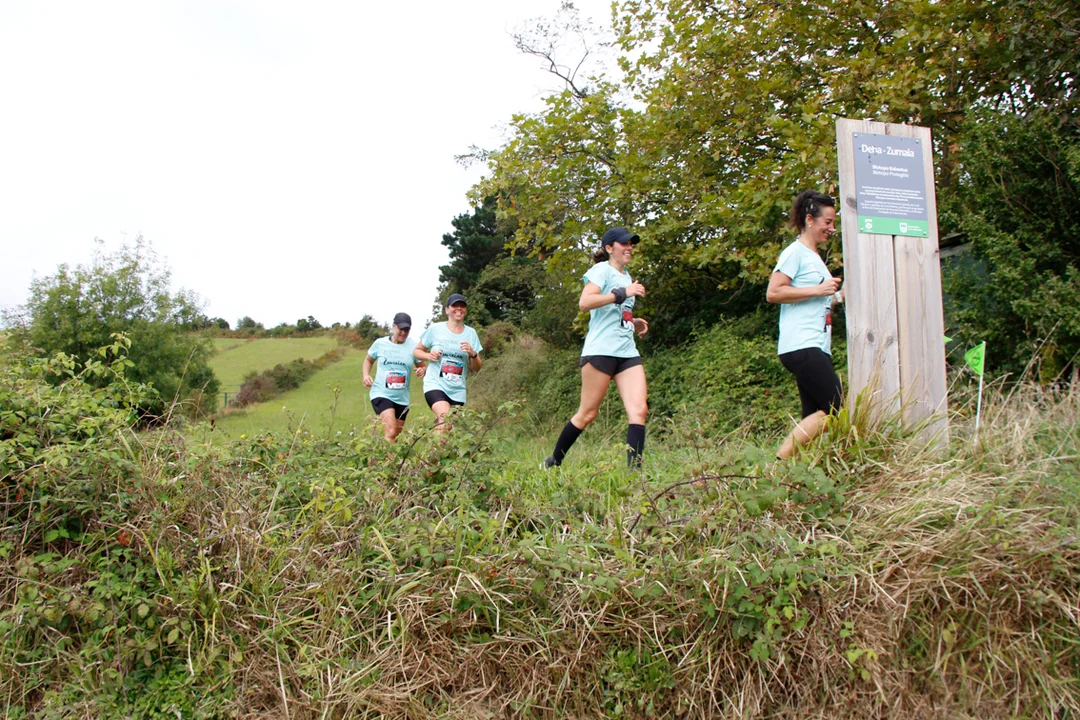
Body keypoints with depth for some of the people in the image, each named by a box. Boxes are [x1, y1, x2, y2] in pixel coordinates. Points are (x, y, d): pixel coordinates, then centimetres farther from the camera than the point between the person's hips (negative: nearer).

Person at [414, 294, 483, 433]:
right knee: (446, 421, -28)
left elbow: (477, 368, 9)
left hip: (458, 391, 4)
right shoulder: (435, 329, 2)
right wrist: (429, 355, -9)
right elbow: (416, 351, 12)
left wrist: (473, 354, -12)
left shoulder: (471, 333, 7)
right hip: (435, 385, -3)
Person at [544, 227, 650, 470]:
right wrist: (622, 293, -21)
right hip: (600, 350, -8)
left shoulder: (626, 276, 22)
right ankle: (553, 462, 15)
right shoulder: (602, 270, -3)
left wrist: (634, 322, 15)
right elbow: (584, 302, -20)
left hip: (627, 352, 8)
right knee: (587, 413, -2)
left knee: (639, 410, -8)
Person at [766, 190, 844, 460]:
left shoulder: (815, 257, 24)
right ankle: (780, 461, -12)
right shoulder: (795, 252, -4)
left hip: (817, 347, 10)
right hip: (801, 346, -10)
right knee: (835, 410, -13)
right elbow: (773, 293, -15)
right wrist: (817, 290, -14)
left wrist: (839, 296, 15)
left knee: (814, 417, 4)